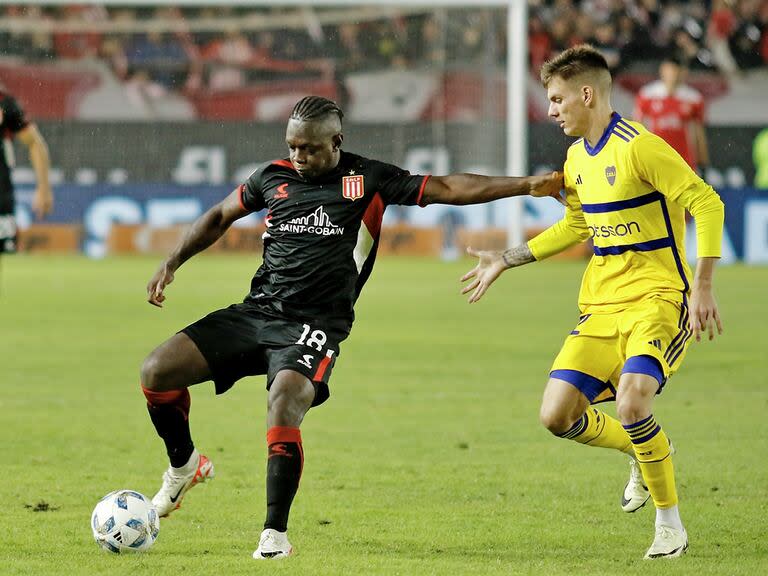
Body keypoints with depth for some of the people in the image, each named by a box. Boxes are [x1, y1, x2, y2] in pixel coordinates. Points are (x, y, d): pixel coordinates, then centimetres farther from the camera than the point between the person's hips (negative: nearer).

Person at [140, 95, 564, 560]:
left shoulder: (369, 180, 2)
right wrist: (172, 264, 18)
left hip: (315, 326, -4)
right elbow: (220, 216, 27)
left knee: (285, 402, -32)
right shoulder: (275, 176, 12)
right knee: (157, 372, -10)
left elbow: (445, 189, 0)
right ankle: (185, 466, 19)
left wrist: (526, 186, -5)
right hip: (256, 312, 4)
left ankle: (276, 534, -21)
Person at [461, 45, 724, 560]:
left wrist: (702, 288, -22)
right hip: (602, 305, 8)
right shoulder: (578, 158, 12)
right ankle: (643, 453, 25)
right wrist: (505, 261, 28)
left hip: (658, 300, -8)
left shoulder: (638, 147, -15)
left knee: (631, 401, -29)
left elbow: (707, 204, -17)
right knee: (558, 415, -5)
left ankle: (671, 523, -9)